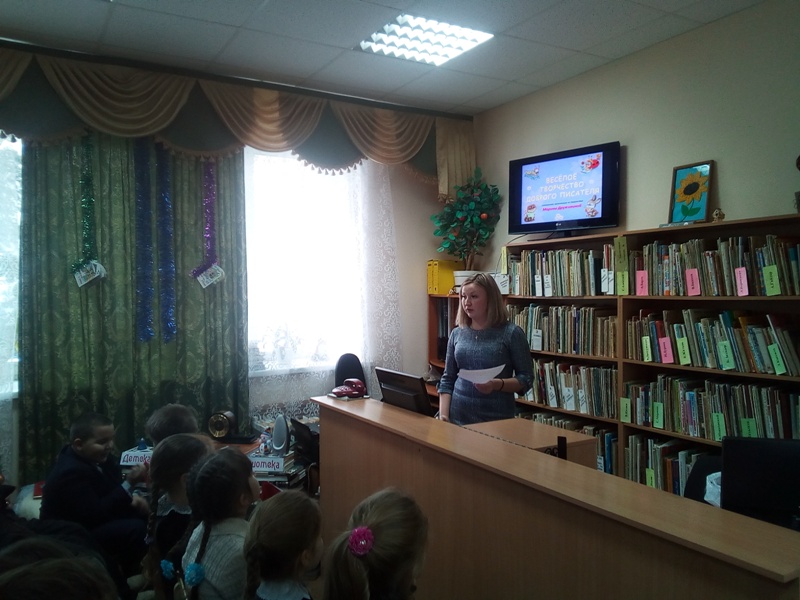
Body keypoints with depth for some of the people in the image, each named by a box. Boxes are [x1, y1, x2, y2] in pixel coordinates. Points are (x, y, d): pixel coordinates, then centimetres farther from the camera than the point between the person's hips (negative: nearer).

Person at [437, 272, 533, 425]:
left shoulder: (512, 333, -6)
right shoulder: (457, 334, 5)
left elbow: (526, 378, -6)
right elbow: (447, 379, 7)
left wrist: (497, 384, -22)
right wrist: (443, 415, -4)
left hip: (497, 418, -3)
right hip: (459, 417, 3)